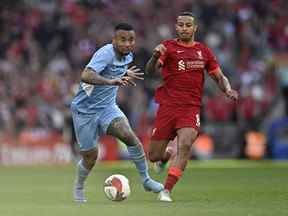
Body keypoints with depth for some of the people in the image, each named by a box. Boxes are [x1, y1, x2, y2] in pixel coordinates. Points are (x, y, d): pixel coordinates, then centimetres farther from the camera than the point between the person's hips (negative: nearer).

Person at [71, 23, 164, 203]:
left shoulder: (128, 56, 0)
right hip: (84, 109, -5)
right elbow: (86, 76, -42)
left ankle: (146, 180, -7)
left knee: (129, 136, -20)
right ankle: (79, 189, 31)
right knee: (90, 156, 2)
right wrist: (111, 82, -54)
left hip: (107, 107, 5)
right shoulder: (106, 53, -25)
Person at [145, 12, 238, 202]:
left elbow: (219, 77, 16)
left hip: (191, 108, 1)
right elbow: (150, 70, -14)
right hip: (168, 106, -1)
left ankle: (166, 191, -20)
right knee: (154, 157, 2)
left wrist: (228, 90, -6)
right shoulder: (168, 47, 1)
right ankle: (167, 155, 41)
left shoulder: (203, 51, 11)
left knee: (185, 145, -25)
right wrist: (156, 56, -35)